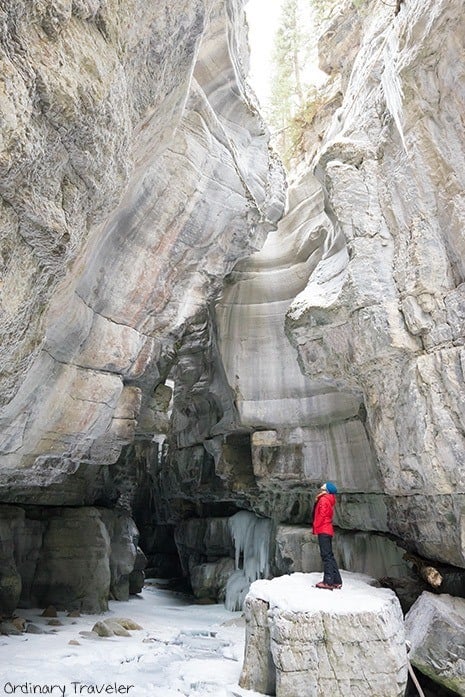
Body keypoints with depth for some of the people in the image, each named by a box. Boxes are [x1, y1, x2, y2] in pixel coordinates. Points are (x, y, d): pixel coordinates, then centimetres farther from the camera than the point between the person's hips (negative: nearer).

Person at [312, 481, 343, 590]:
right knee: (329, 555, 12)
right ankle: (337, 581, 15)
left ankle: (328, 582, -12)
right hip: (328, 530, 9)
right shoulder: (329, 500, 17)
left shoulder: (323, 499, -10)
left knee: (326, 555, -10)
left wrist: (315, 528, -8)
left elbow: (321, 516, -14)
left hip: (323, 531, -9)